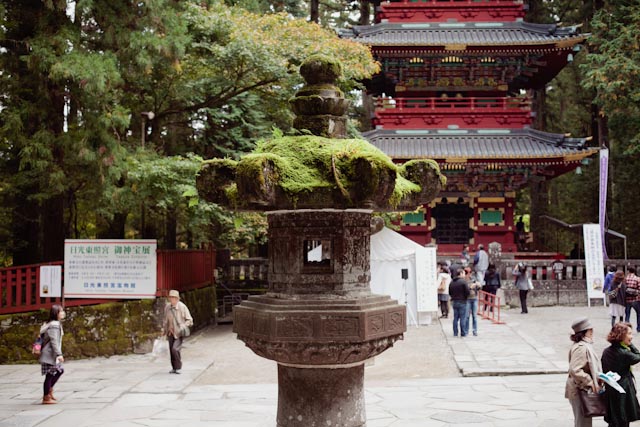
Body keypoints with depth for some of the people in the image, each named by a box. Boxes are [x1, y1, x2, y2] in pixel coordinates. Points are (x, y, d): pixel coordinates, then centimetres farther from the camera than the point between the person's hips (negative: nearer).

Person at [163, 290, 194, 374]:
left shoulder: (182, 307, -16)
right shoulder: (167, 307, -4)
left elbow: (189, 320, -7)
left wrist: (183, 327, -21)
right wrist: (165, 330, 18)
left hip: (179, 333, -5)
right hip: (171, 332, 5)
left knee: (175, 349, -19)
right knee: (171, 351, 7)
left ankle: (178, 367, -1)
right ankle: (174, 368, 24)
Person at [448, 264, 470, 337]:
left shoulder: (452, 282, 5)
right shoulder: (463, 281, -13)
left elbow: (450, 293, 10)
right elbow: (467, 292, -13)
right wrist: (465, 298, 5)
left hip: (454, 302, 6)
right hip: (462, 302, -6)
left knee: (455, 318, 10)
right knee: (463, 318, 0)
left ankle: (455, 333, 12)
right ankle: (463, 333, 3)